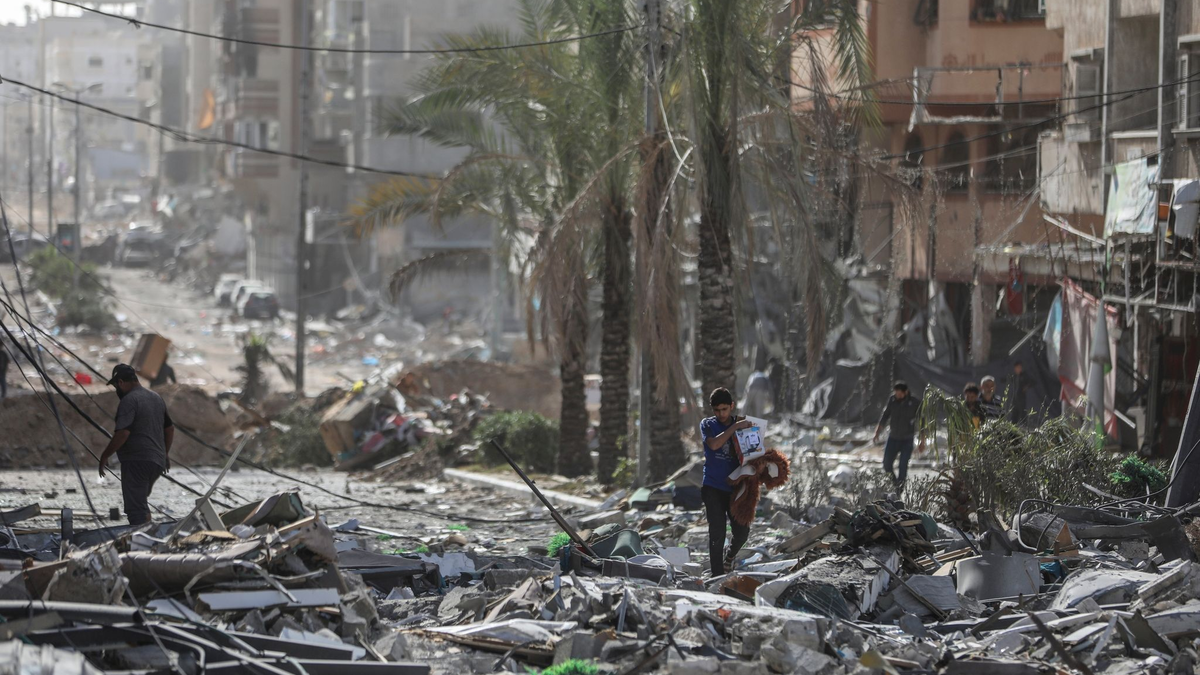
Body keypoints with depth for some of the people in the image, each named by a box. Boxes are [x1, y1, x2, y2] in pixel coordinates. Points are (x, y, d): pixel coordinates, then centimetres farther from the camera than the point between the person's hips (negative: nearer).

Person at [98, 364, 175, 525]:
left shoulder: (129, 400, -13)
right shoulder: (156, 398, 15)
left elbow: (122, 433, -23)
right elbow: (170, 428, 23)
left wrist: (105, 456, -13)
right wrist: (165, 453, 34)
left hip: (136, 462, -9)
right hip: (157, 461, 9)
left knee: (136, 508, -8)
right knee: (141, 503, 22)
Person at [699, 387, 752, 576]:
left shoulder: (743, 425, 9)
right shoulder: (707, 425, 3)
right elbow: (714, 444, -18)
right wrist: (734, 427, -21)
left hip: (734, 488, 2)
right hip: (713, 487, -2)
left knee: (742, 532, 1)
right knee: (717, 534, -7)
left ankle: (729, 557, 33)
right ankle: (717, 577, -1)